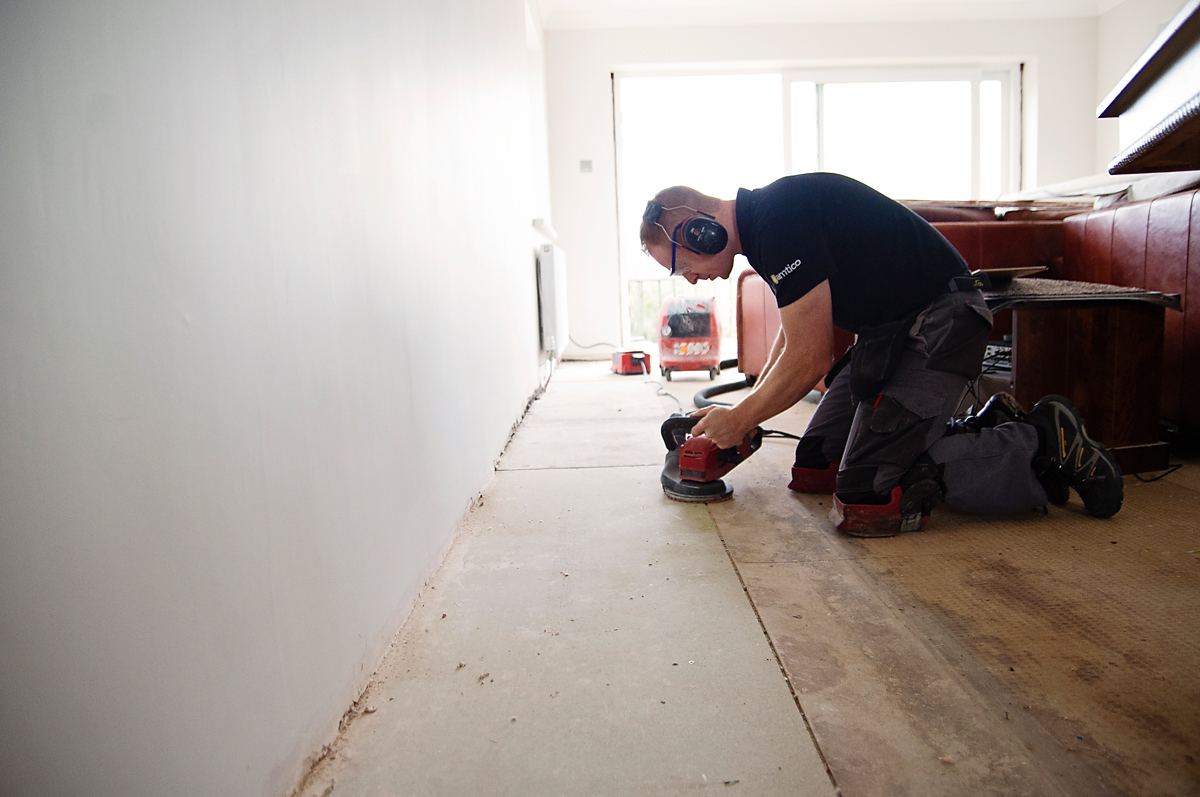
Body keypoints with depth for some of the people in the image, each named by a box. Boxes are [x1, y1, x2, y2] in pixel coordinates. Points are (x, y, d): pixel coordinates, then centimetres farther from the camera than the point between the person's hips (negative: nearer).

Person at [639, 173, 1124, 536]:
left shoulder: (778, 219, -22)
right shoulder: (760, 221, 10)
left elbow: (810, 359, -21)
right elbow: (793, 338, 22)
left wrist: (739, 420, -6)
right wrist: (743, 418, 18)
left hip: (938, 325, -10)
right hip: (888, 329, 10)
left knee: (863, 506, -16)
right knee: (812, 470, 11)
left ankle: (1044, 444, -1)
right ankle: (987, 430, 16)